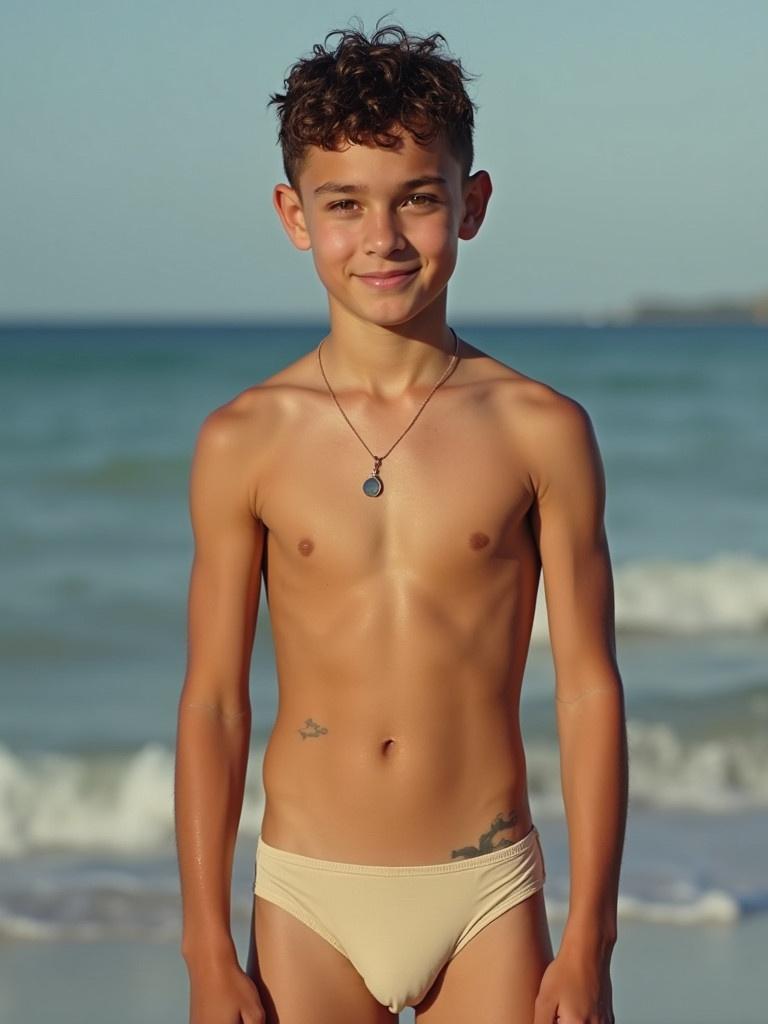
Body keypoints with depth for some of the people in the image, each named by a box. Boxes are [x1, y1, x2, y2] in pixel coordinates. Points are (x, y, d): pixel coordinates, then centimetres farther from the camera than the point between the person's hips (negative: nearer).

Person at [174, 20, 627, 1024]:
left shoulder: (541, 431, -2)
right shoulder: (245, 442, -1)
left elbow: (590, 691, 0)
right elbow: (211, 704, 3)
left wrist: (589, 942, -3)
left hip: (487, 899, 0)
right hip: (309, 900, 1)